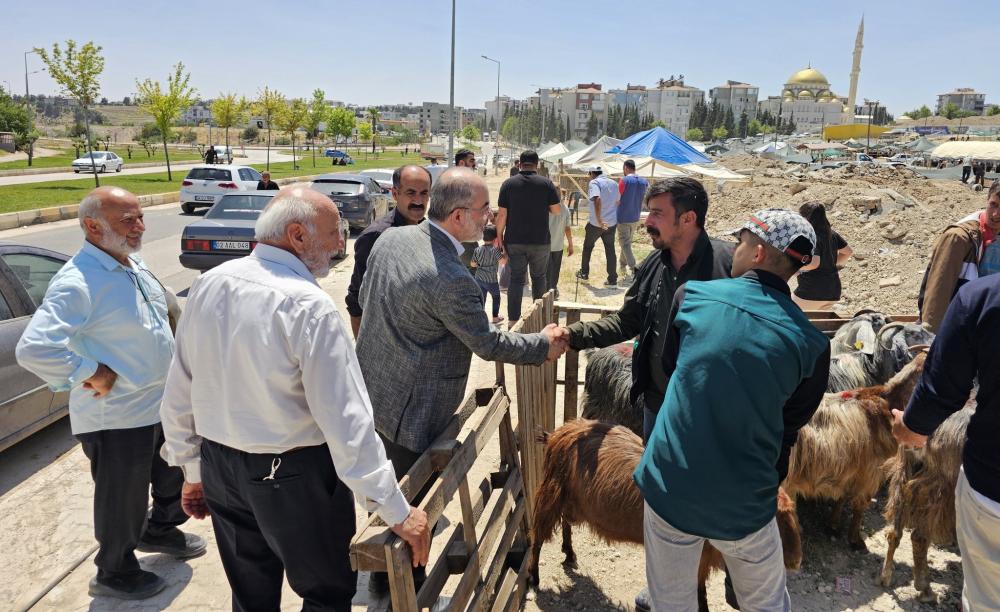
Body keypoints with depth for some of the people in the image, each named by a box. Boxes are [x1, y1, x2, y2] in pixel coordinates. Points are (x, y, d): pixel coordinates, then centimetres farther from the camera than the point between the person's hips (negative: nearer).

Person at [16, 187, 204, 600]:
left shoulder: (134, 264, 3)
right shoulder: (77, 283, -25)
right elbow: (32, 349, -33)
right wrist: (92, 374, -24)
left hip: (162, 404, 9)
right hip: (117, 419, -8)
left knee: (176, 475, 26)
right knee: (122, 502, 12)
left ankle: (159, 531, 53)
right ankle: (115, 575, 36)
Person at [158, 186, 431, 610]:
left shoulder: (207, 285, -3)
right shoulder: (309, 306, -23)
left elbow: (178, 394, 4)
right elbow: (346, 420, -25)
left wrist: (193, 471, 16)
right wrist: (396, 511, -18)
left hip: (218, 466, 7)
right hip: (292, 477, -6)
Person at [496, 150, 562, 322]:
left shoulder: (508, 184, -3)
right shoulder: (546, 184, -3)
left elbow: (502, 214, -5)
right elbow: (556, 210, -2)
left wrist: (499, 236, 4)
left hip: (514, 240, 0)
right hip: (540, 241, 0)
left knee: (516, 279, 5)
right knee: (539, 278, 16)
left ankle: (513, 320, 3)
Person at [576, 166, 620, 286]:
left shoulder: (594, 183, -11)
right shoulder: (614, 183, 11)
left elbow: (597, 200, -28)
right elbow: (617, 202, 19)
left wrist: (599, 219, -29)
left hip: (596, 223, -5)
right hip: (611, 222, 5)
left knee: (587, 247, 15)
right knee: (610, 250, 7)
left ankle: (584, 274, 24)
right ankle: (613, 279, 5)